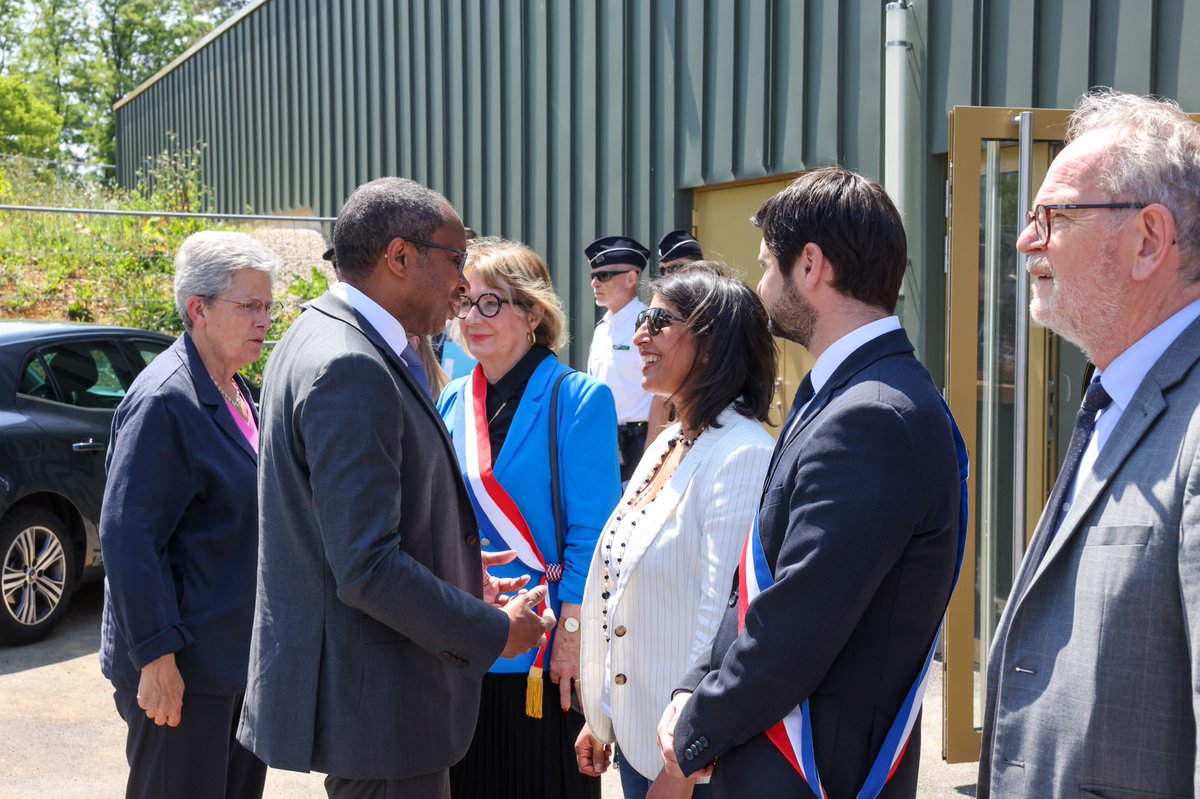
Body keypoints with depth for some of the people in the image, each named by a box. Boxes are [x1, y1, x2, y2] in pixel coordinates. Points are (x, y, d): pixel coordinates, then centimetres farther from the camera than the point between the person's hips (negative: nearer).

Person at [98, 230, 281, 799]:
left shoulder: (236, 392, 10)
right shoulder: (165, 399, -18)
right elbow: (125, 535, -21)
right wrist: (157, 659, -22)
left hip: (239, 657, 9)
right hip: (185, 666, -9)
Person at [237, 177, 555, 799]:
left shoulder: (324, 335, 10)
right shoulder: (351, 367, -23)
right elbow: (367, 566, -27)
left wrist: (456, 578, 15)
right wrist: (495, 632, -16)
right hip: (376, 700, -10)